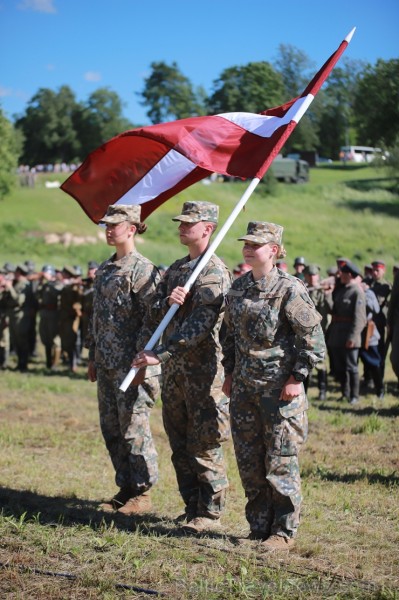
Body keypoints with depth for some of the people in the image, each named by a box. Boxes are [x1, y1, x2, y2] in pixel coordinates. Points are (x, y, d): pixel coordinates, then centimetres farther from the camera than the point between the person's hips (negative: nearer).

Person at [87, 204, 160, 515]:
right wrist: (93, 356, 20)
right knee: (111, 428, 11)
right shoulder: (104, 270, 15)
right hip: (106, 364, 9)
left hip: (131, 363, -8)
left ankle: (142, 493, 5)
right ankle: (125, 488, 21)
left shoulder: (143, 270, -11)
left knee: (134, 428, -4)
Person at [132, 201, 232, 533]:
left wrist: (160, 354, -24)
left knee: (204, 444, -3)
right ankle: (192, 506, 23)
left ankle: (210, 512, 6)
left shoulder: (215, 272, -12)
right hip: (174, 368, 8)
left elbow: (199, 324, -21)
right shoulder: (175, 269, 15)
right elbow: (154, 314, 10)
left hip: (203, 369, -8)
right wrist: (168, 301, -13)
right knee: (180, 443, 13)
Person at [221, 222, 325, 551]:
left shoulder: (290, 289, -11)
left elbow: (313, 337, -11)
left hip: (280, 389, -7)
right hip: (244, 389, 7)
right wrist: (229, 373, 16)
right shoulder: (238, 288, 9)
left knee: (280, 463, -2)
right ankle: (259, 528, 21)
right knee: (249, 463, 10)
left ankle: (284, 532, 9)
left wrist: (297, 378, -13)